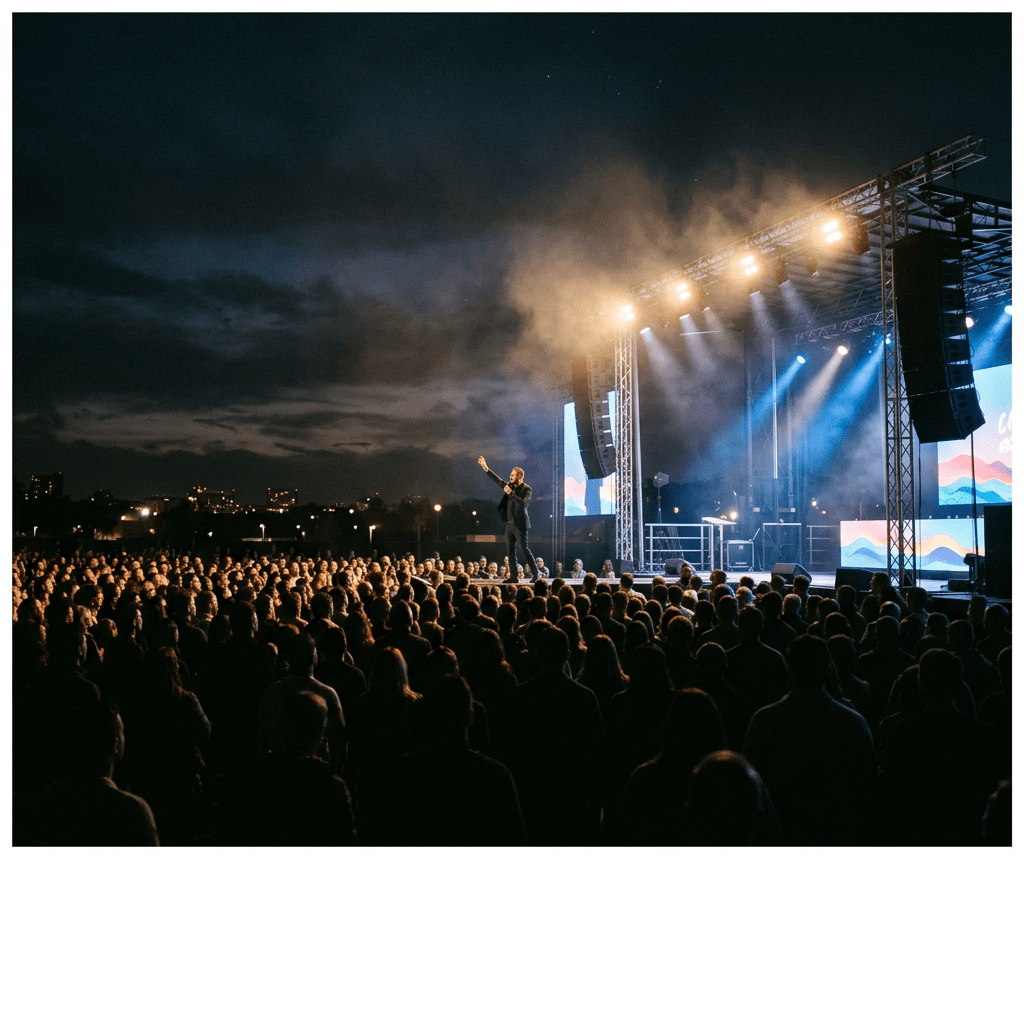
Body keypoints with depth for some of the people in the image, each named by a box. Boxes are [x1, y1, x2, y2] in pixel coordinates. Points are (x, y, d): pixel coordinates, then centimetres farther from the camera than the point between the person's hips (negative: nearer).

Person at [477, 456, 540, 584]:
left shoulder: (527, 489, -9)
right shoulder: (510, 486, 11)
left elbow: (523, 502, -22)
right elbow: (498, 480, 14)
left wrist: (511, 493, -25)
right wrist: (485, 468, 9)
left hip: (520, 525, -7)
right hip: (509, 524, 7)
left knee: (525, 549, -6)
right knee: (510, 551, 5)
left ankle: (536, 574, 4)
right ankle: (514, 577, 9)